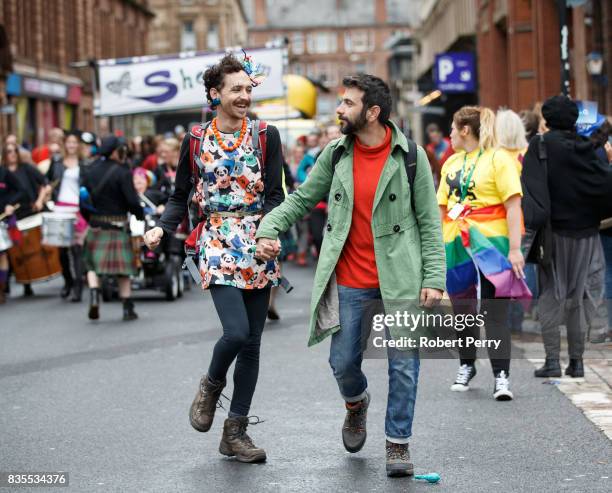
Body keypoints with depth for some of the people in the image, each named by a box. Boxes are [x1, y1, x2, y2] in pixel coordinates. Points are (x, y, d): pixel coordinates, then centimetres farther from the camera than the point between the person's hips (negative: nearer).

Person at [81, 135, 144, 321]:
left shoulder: (90, 170, 3)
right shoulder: (122, 172, -12)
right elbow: (132, 201, -15)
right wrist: (140, 215, 3)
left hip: (96, 223, 3)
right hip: (118, 225, -3)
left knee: (92, 264, 15)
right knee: (123, 270, 6)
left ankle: (94, 296, -7)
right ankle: (128, 309, 7)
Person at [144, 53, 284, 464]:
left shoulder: (265, 136, 3)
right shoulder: (197, 140, 3)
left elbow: (275, 194, -2)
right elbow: (181, 195, 10)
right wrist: (163, 229, -8)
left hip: (258, 246, 2)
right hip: (218, 244, -2)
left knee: (252, 342, 3)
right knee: (236, 332, -19)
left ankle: (235, 432, 13)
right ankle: (212, 385, 13)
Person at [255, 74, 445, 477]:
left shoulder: (409, 155, -4)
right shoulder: (335, 154, 5)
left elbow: (429, 221, -3)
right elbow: (302, 198, 12)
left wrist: (434, 277, -9)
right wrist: (270, 228, -6)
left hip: (399, 277, -3)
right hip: (350, 281, 3)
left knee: (404, 364, -1)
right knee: (343, 361, 6)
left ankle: (398, 443, 14)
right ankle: (356, 403, 39)